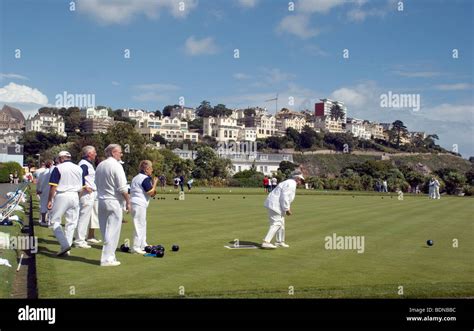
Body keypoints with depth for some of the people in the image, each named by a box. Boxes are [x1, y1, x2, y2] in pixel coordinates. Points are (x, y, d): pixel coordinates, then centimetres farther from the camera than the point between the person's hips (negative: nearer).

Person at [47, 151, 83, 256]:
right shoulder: (79, 168, 9)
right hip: (75, 196, 5)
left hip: (62, 196, -5)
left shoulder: (58, 168, -5)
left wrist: (49, 200, -3)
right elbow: (81, 187, 13)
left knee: (55, 221, 3)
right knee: (71, 222, 11)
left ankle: (65, 245, -11)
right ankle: (67, 246, 15)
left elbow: (53, 186, -9)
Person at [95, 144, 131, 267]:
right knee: (113, 231, -3)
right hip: (114, 202, -8)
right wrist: (128, 201, -8)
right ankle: (107, 259, -1)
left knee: (105, 230, 13)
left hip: (102, 200, 8)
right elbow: (122, 188, -16)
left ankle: (109, 256, 21)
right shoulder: (116, 166, -13)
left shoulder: (100, 166, 11)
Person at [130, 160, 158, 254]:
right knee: (140, 226, -6)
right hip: (140, 205, -10)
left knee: (142, 224, 20)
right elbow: (150, 192, -17)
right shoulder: (145, 178, -14)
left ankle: (143, 244, 29)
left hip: (134, 203, 10)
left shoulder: (136, 178, 18)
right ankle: (136, 247, -4)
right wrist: (154, 183, -4)